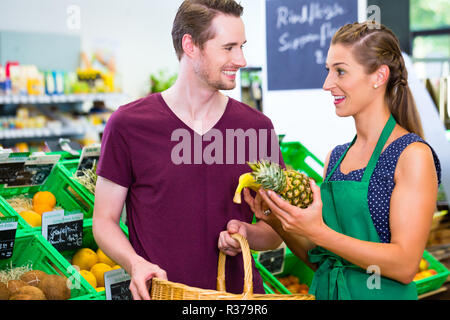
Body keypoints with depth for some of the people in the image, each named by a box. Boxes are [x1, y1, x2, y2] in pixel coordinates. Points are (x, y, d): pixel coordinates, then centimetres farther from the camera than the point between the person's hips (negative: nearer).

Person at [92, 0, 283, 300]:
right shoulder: (127, 125, -6)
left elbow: (276, 230, 7)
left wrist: (247, 233, -13)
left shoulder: (257, 127, 1)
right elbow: (104, 221, -1)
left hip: (240, 290, 2)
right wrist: (135, 263, -18)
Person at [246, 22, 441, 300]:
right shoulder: (335, 157, 6)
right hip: (324, 292, 6)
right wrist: (277, 222, -7)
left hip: (381, 293, -5)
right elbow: (321, 260, 9)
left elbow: (405, 266, -19)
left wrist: (318, 232, -24)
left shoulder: (413, 155, -13)